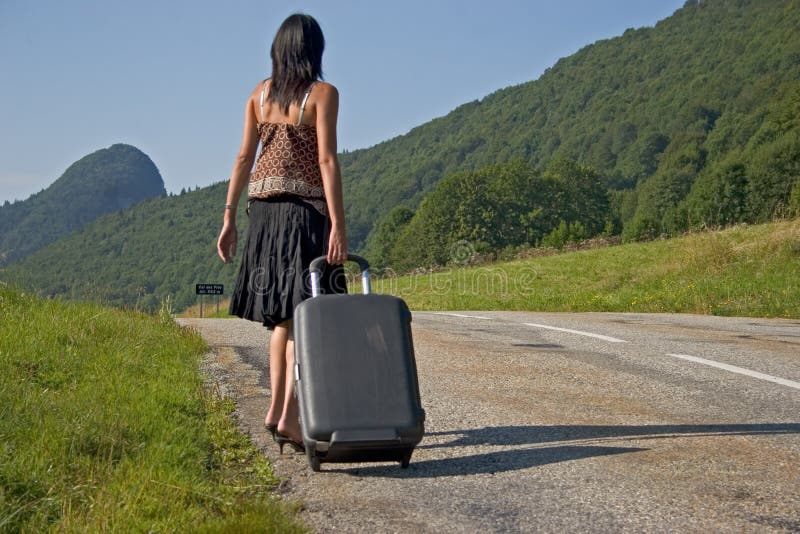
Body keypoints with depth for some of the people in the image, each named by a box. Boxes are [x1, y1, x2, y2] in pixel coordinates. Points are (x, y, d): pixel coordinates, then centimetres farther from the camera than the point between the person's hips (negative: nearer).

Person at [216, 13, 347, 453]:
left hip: (262, 208, 5)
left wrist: (229, 217, 9)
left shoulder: (259, 94, 10)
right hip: (305, 208, -5)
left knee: (282, 315, 14)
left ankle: (276, 408, 12)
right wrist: (338, 225, -16)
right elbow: (327, 160, -13)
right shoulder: (322, 94, -5)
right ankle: (289, 416, -12)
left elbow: (244, 157, 7)